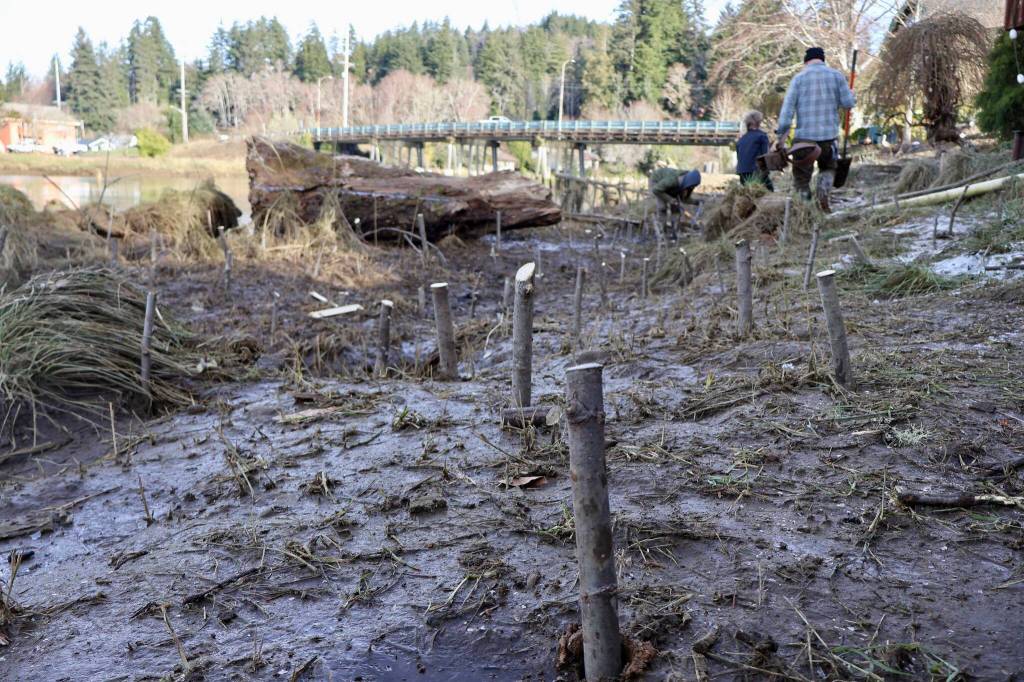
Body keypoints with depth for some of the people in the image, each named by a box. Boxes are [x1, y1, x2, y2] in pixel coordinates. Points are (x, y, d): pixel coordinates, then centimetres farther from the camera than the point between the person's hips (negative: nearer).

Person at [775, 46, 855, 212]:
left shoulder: (799, 77, 2)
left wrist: (781, 133, -5)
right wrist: (851, 94, 26)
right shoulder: (836, 75, 6)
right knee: (828, 168, 23)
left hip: (804, 136, -2)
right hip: (829, 134, 2)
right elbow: (848, 103, 3)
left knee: (801, 177, 8)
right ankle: (823, 192, -4)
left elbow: (788, 106, -6)